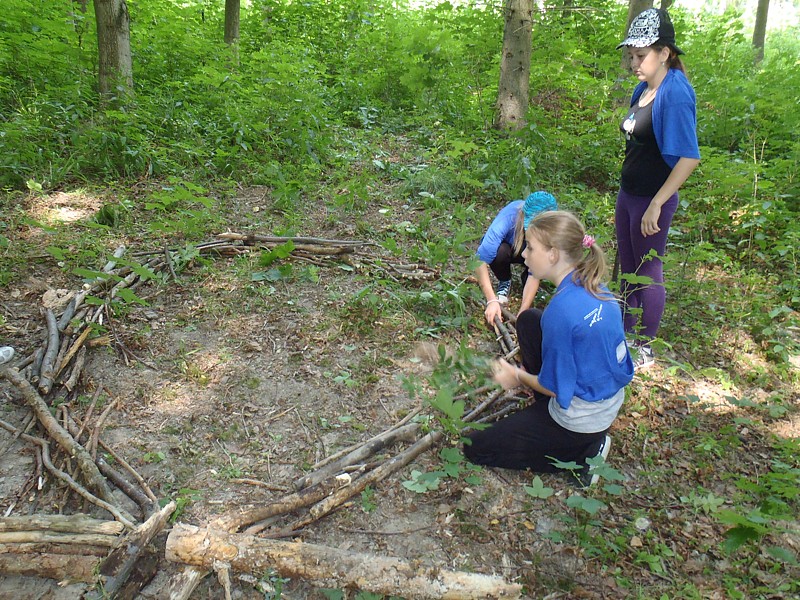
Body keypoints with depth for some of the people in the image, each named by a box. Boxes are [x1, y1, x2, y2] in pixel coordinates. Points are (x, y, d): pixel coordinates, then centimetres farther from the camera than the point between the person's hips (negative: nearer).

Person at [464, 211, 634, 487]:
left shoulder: (561, 309, -29)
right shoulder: (596, 288, -4)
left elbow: (556, 388, -20)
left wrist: (518, 377, -1)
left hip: (580, 421, -8)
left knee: (474, 448, 5)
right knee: (529, 319, 14)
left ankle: (582, 454, 0)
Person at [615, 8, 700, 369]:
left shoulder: (675, 93, -20)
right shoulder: (642, 89, 6)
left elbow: (689, 157, -25)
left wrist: (656, 204, -25)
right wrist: (627, 191, 18)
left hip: (652, 200, -8)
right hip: (628, 193, 8)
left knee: (647, 271, 5)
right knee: (627, 268, 18)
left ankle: (644, 349, 21)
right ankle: (627, 335, 34)